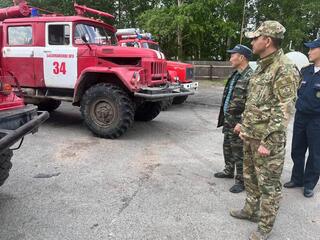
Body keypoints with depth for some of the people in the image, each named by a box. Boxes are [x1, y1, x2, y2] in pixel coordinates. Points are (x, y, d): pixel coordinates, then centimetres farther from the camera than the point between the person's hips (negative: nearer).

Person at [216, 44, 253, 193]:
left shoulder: (250, 77, -18)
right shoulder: (235, 75, 12)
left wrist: (241, 123, -18)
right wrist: (225, 114, 16)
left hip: (238, 121, -9)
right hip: (228, 119, 9)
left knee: (239, 152, 2)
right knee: (227, 147, 21)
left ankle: (241, 181, 16)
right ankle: (229, 171, 40)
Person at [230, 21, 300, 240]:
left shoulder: (285, 69, -17)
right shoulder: (261, 66, 12)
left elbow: (283, 111, -21)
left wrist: (268, 142, -22)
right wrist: (244, 124, 20)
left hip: (268, 139, -9)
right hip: (251, 136, 9)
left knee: (268, 183, 5)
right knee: (250, 176, 21)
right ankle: (251, 210, 39)